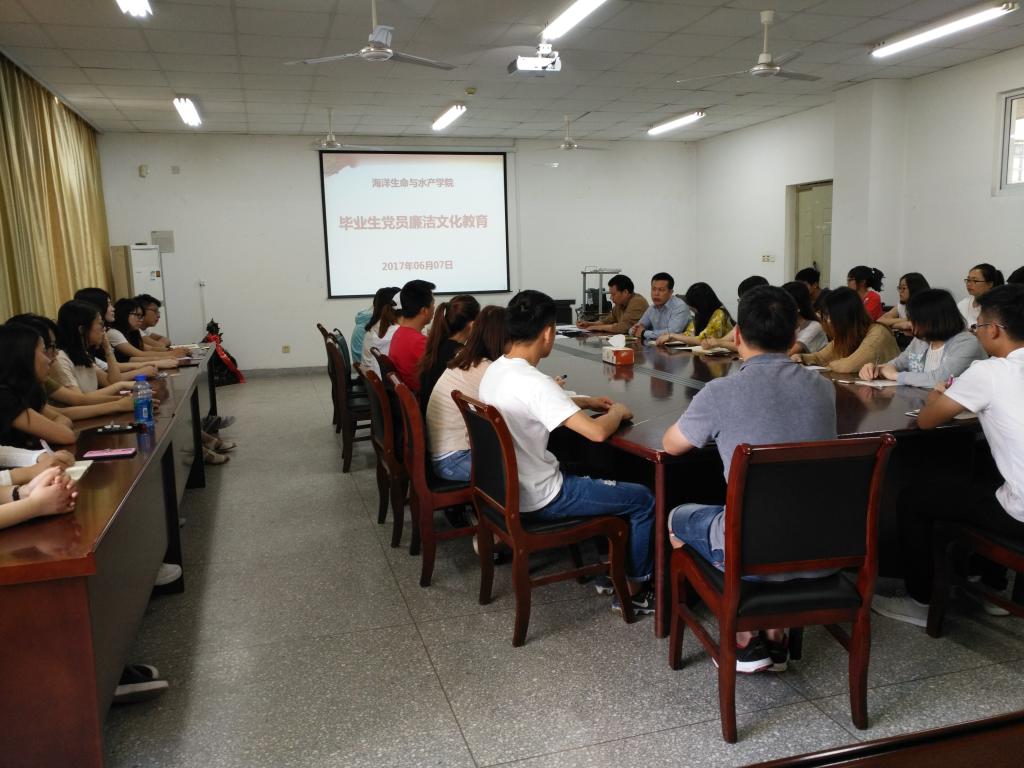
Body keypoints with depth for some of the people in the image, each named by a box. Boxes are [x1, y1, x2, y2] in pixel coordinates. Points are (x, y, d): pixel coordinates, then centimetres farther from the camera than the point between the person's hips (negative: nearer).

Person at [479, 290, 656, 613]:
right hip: (539, 498, -9)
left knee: (595, 474, 29)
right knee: (643, 500, 4)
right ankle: (633, 591, 19)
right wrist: (617, 413, -10)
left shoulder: (494, 369, -1)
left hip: (509, 486, 9)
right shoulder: (534, 382, -29)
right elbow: (596, 432, -32)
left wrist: (587, 401, 13)